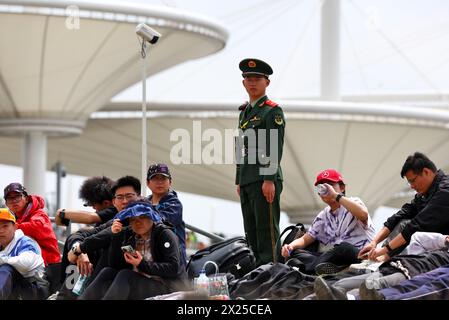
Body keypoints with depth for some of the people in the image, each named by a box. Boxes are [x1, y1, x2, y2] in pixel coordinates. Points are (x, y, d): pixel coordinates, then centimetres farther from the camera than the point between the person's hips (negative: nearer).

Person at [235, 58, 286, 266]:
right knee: (251, 230, 9)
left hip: (266, 180, -8)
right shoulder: (244, 111, 20)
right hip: (247, 181, 8)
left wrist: (269, 180, -20)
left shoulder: (273, 111, -5)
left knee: (266, 227, -9)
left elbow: (275, 148, -13)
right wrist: (239, 181, 20)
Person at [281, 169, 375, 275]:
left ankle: (305, 267, -38)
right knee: (295, 253, -13)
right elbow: (305, 239, 21)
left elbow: (363, 214, -21)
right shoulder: (323, 216, 22)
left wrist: (336, 195, -17)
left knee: (345, 248, -39)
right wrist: (290, 246, -4)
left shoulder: (353, 202, 4)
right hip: (332, 257, 5)